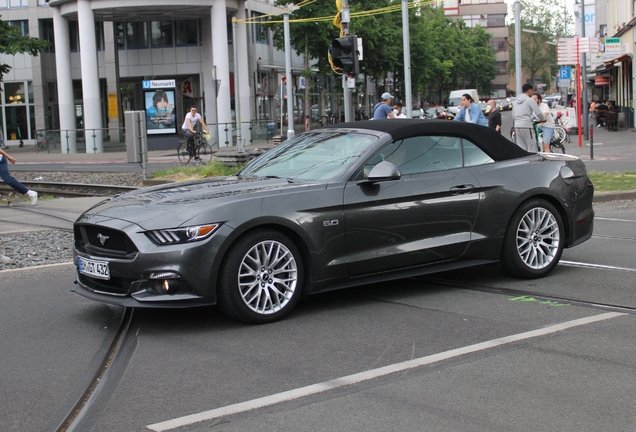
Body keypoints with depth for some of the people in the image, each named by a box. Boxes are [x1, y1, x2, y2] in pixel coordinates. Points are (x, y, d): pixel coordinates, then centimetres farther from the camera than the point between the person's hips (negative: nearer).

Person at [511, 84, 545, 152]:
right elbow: (538, 113, -9)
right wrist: (542, 119, 10)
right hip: (527, 127, -7)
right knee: (532, 149, -4)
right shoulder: (530, 100, -5)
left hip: (517, 127, 7)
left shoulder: (515, 101, 17)